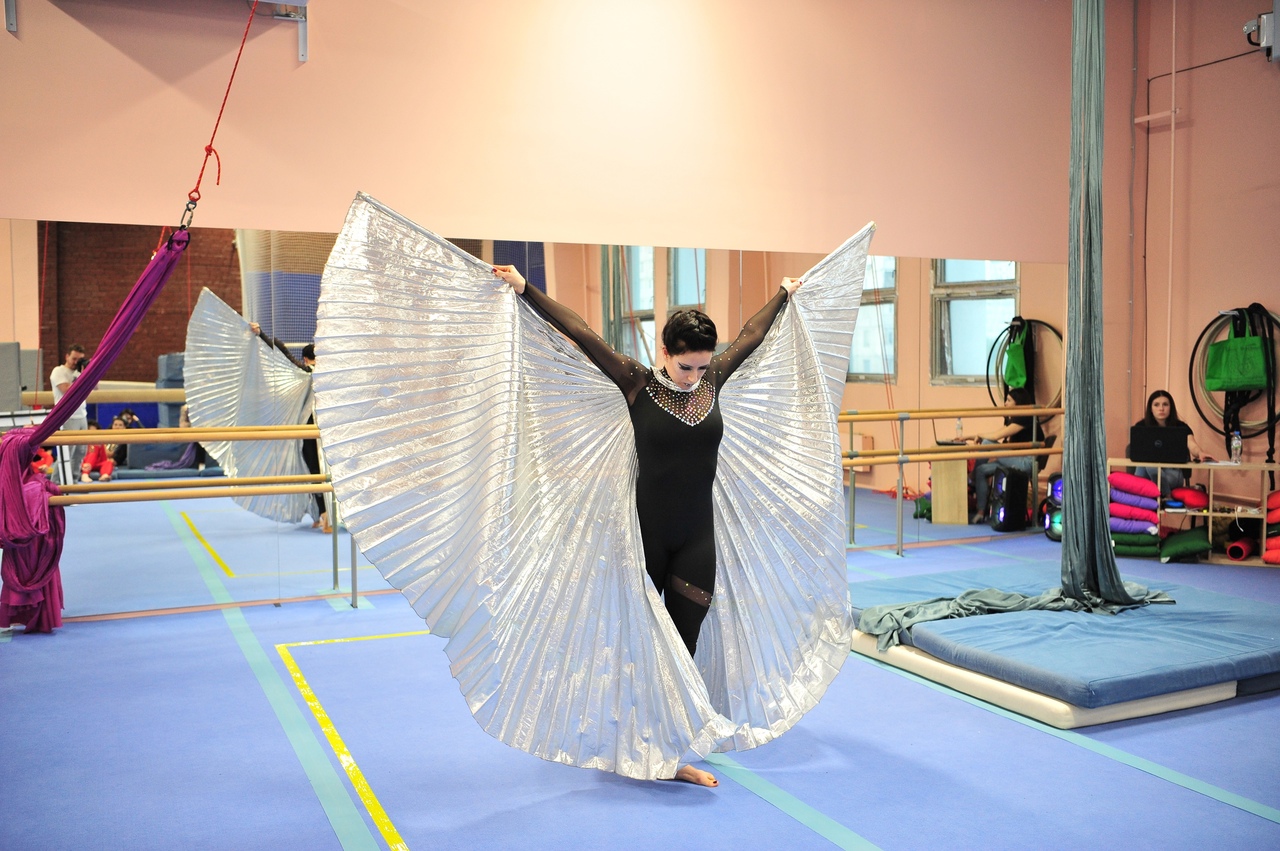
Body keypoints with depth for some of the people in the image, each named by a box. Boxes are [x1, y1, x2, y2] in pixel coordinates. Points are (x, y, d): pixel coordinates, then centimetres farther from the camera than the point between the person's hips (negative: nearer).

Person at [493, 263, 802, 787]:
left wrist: (783, 294, 31)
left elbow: (752, 335, 17)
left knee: (682, 647, 7)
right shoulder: (636, 384, -8)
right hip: (647, 532, -3)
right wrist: (523, 289, -14)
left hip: (698, 537, 3)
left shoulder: (712, 381, 2)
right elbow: (579, 332, -12)